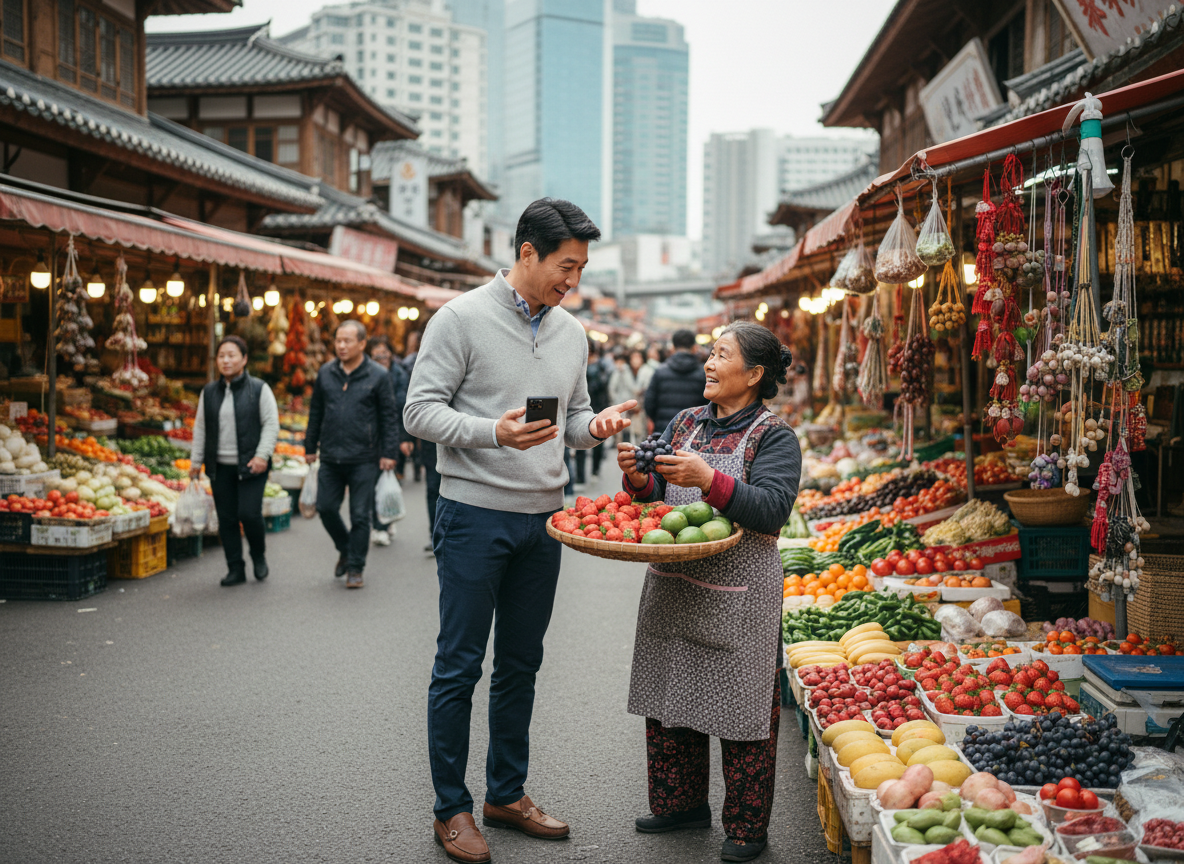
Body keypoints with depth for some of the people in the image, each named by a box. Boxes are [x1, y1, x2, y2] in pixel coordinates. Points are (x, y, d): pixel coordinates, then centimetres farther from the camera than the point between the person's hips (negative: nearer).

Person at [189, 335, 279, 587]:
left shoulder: (259, 389, -1)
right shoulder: (209, 392, 11)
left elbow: (271, 424, -3)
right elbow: (200, 428, 17)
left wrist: (262, 455, -13)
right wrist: (197, 461, 13)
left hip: (250, 466, -4)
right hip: (220, 467, 4)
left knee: (249, 513, -12)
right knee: (226, 519, 4)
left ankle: (259, 556, 15)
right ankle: (235, 569, 15)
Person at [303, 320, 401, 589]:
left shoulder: (378, 375, -3)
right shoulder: (326, 373, 8)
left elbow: (389, 417, -1)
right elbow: (316, 412, 15)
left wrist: (388, 453, -6)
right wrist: (310, 446, 14)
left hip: (364, 460, -4)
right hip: (330, 457, 4)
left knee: (360, 515, 0)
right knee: (326, 508, 4)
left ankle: (355, 568, 12)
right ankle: (345, 550, 29)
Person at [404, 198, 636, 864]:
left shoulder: (571, 331, 11)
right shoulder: (462, 319, -9)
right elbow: (422, 410, -11)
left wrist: (594, 425, -5)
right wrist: (494, 433, -26)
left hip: (543, 518, 6)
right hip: (475, 515, -6)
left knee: (521, 664, 14)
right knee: (460, 666, 2)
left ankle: (507, 794, 27)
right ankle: (451, 809, 14)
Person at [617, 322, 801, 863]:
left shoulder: (773, 436, -6)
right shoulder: (685, 423, 12)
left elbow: (772, 510, -19)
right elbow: (658, 497, 14)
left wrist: (710, 481, -28)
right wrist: (638, 479, -7)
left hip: (737, 595, -6)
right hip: (673, 587, 6)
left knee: (740, 709, 1)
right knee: (670, 700, 13)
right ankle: (682, 803, 31)